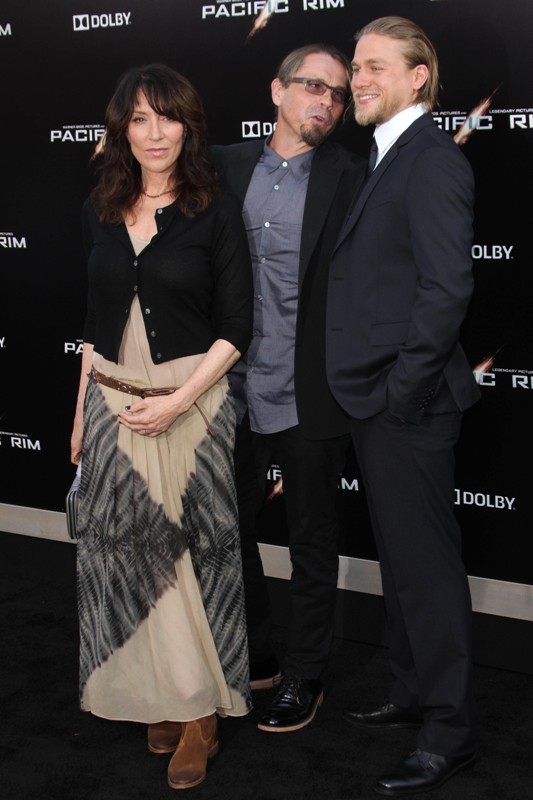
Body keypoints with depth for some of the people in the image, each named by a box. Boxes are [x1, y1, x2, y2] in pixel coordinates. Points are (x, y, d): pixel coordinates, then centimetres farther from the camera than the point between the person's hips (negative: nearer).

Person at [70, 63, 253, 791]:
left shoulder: (216, 212, -7)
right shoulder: (101, 210, 6)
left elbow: (235, 326, -8)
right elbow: (94, 318, 12)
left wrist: (177, 402, -16)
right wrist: (82, 408, 10)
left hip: (192, 404, -4)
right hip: (112, 403, 4)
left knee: (193, 549, 3)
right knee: (127, 550, 8)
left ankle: (202, 706, 15)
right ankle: (160, 697, 23)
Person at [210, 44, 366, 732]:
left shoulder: (350, 178, -5)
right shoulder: (227, 166, 6)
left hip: (307, 398, -4)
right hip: (234, 391, 5)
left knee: (312, 545, 10)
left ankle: (303, 680, 28)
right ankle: (254, 657, 38)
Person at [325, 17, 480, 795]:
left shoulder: (433, 161, -14)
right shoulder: (393, 159, 16)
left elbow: (447, 289, -21)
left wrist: (398, 392, -19)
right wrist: (369, 392, 12)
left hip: (407, 409, -10)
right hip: (378, 406, 10)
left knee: (428, 564, 0)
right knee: (402, 557, 18)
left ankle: (450, 729, 12)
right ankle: (414, 694, 33)